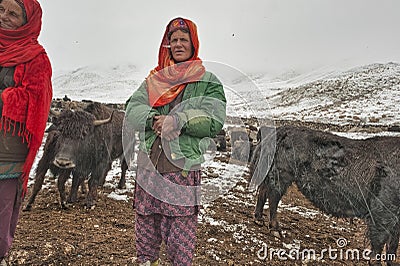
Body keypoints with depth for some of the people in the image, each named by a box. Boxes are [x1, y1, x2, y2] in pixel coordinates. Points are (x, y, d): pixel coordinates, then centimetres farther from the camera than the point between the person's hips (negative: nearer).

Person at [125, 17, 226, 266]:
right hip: (148, 165, 4)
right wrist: (154, 119, -16)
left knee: (181, 226, 0)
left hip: (183, 169, -3)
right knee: (145, 221, 14)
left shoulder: (208, 82, 5)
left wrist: (177, 120, -18)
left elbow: (215, 120, -7)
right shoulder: (154, 80, 16)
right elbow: (132, 111, 5)